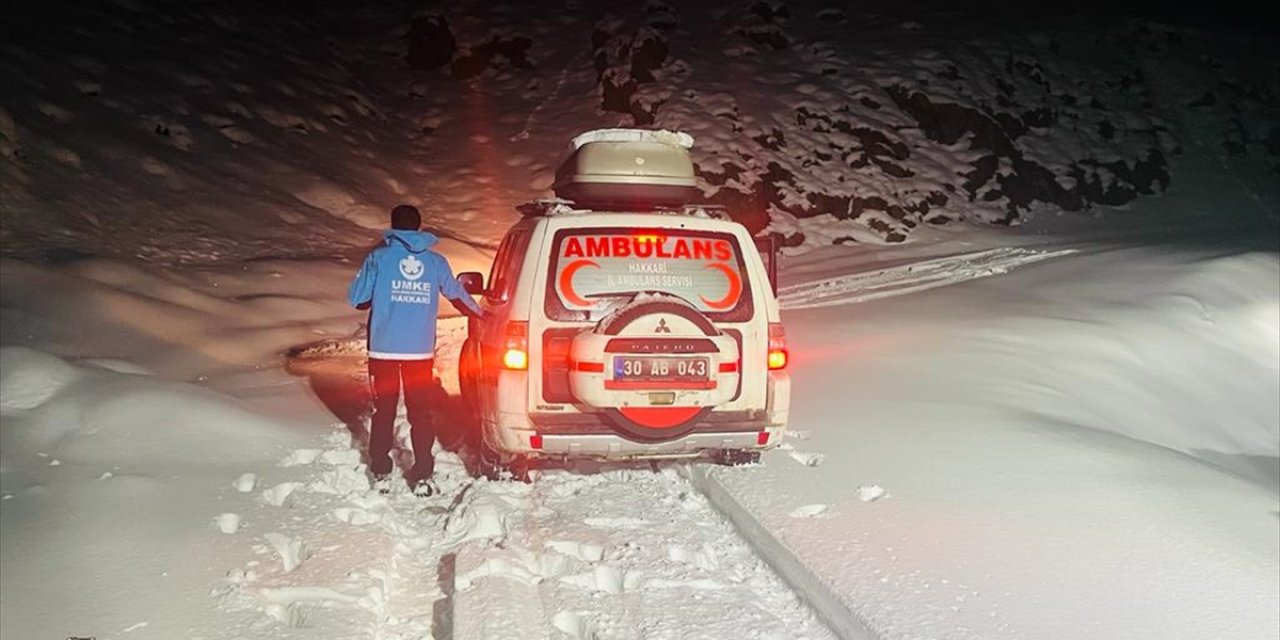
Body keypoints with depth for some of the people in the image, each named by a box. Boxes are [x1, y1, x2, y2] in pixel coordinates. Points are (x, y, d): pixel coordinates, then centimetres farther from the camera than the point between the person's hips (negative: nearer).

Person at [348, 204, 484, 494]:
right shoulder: (436, 262, 4)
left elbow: (357, 299, -2)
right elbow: (457, 295, 17)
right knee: (421, 413, 7)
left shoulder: (379, 257, -3)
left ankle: (381, 474, 14)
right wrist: (479, 313, 36)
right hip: (421, 351, 1)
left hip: (384, 349, -1)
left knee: (384, 412, 11)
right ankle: (422, 477, 5)